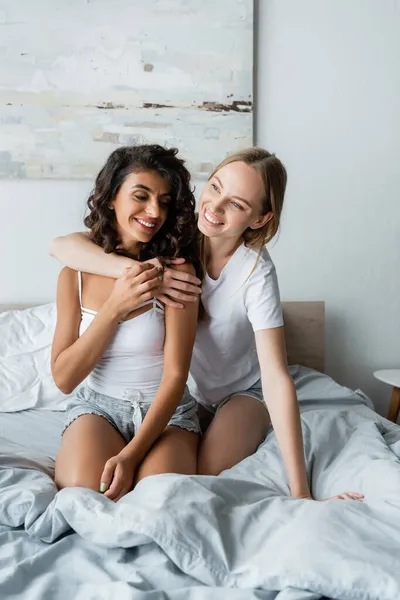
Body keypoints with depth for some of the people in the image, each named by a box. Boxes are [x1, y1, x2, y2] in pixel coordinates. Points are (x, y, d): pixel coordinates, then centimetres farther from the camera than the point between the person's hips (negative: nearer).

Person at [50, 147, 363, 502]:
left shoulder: (257, 271, -28)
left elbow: (276, 378, -33)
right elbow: (62, 246, -24)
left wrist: (300, 493, -36)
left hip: (242, 392, -2)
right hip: (184, 389, 3)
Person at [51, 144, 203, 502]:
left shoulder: (176, 270, -11)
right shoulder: (75, 274, -3)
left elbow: (175, 375, -14)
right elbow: (64, 378, -6)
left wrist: (131, 454, -26)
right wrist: (114, 307, -18)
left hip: (166, 409, -1)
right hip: (97, 405, 1)